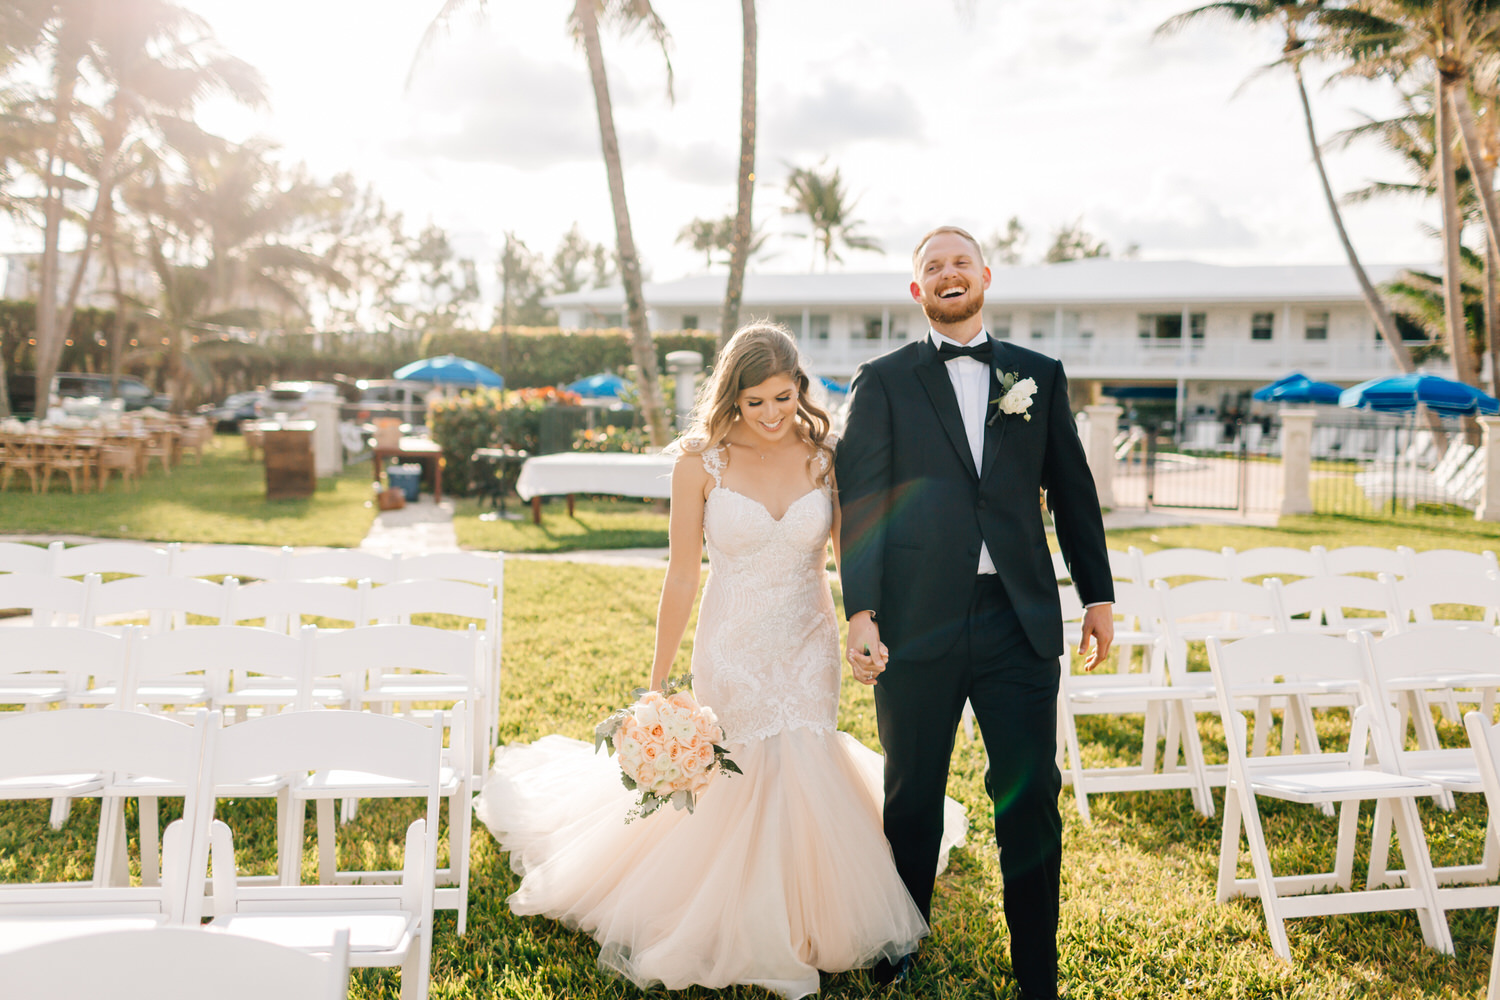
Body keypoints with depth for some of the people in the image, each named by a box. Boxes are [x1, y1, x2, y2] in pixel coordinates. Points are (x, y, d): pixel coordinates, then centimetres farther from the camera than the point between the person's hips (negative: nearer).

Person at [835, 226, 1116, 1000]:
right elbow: (861, 503, -4)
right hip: (919, 622, -1)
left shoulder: (1039, 376, 12)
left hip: (1019, 620, 1)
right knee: (912, 799, 12)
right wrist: (862, 613, -13)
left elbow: (1072, 491, 14)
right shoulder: (882, 382, 4)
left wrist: (1097, 594, 12)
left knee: (1031, 799, 3)